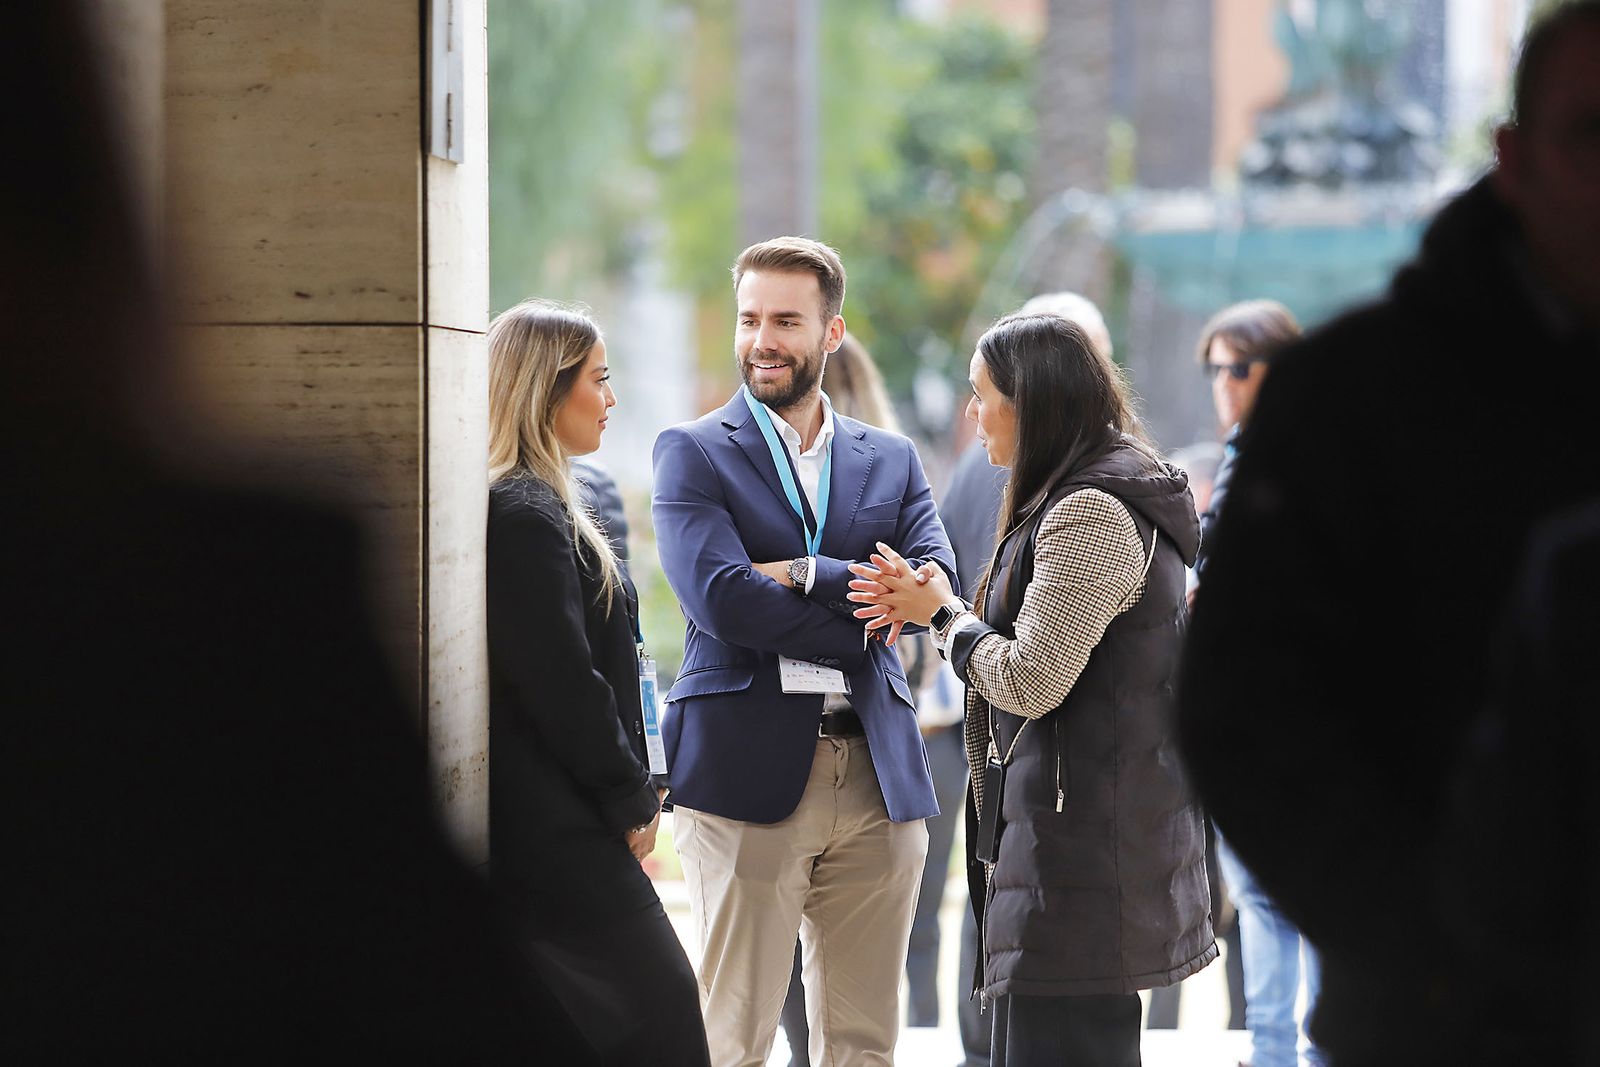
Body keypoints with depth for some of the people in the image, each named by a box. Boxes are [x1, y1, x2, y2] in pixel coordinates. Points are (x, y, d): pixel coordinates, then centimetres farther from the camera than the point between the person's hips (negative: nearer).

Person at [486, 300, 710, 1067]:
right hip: (558, 832, -10)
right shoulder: (526, 516, -16)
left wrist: (630, 793, 12)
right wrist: (634, 801, -8)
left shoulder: (522, 505, 17)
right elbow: (565, 687, -19)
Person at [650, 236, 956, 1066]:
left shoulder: (891, 461, 16)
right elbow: (720, 598, -12)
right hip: (746, 772, -4)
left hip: (877, 776, 4)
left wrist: (805, 574, -12)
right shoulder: (692, 453, 4)